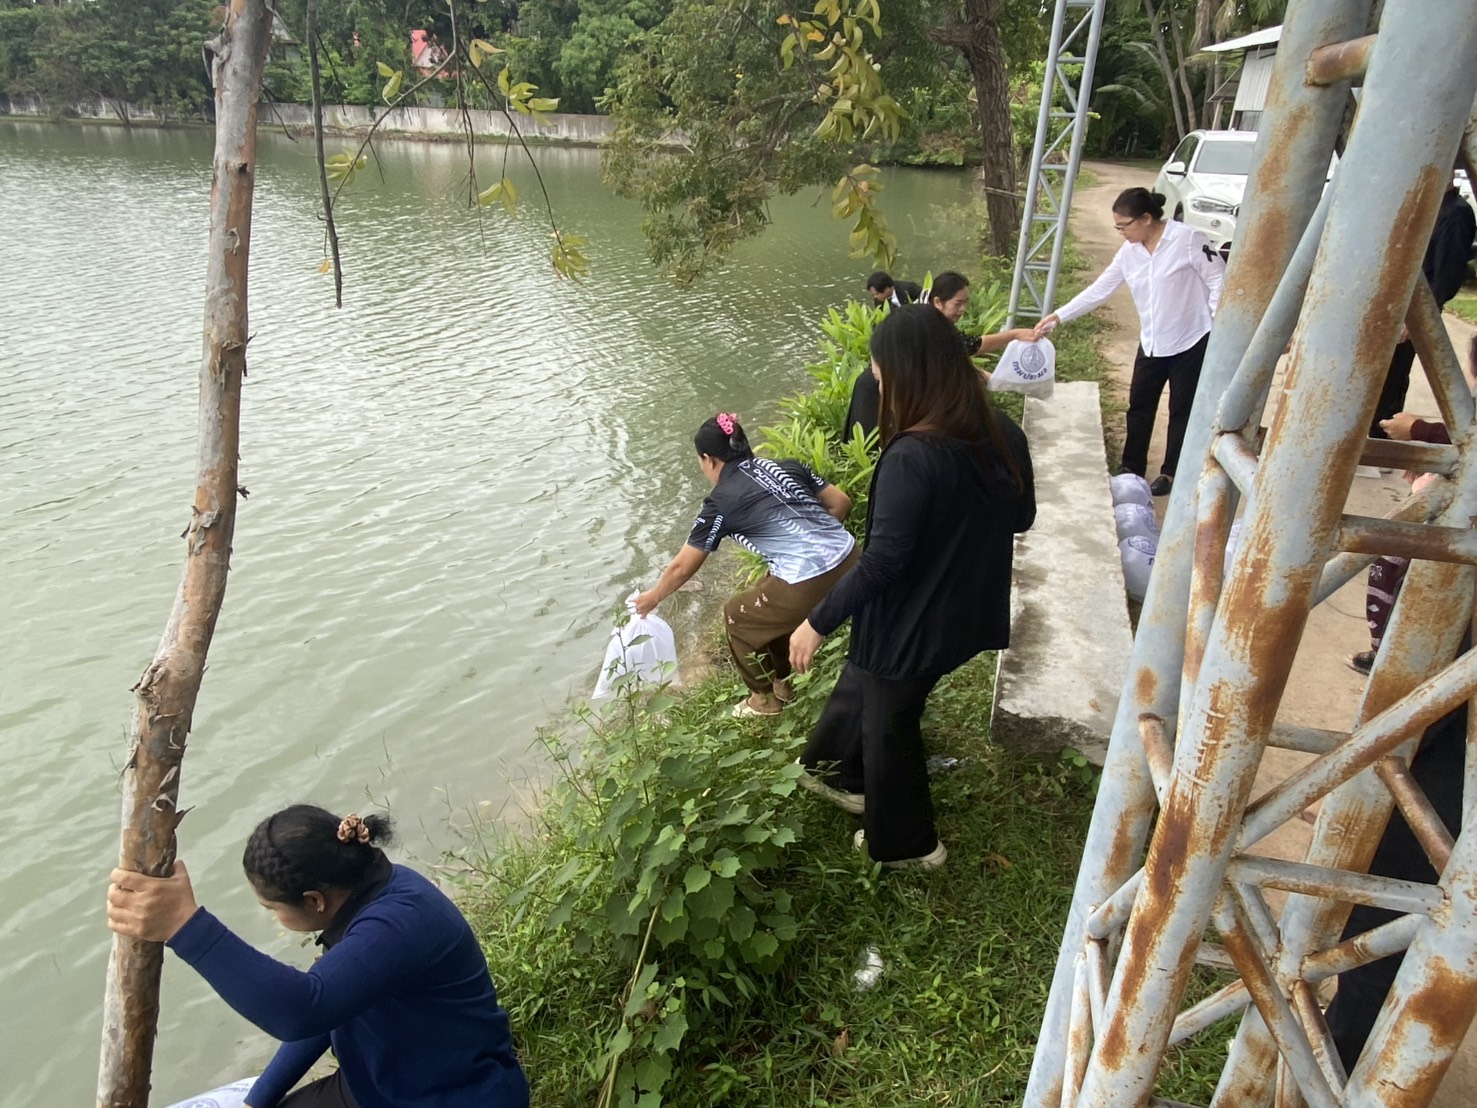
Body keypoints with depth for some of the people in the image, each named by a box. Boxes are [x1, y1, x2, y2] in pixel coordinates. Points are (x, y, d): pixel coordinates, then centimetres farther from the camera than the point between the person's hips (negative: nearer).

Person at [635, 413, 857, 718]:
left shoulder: (721, 502, 0)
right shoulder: (786, 466, 15)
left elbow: (682, 567, 9)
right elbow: (841, 502, 14)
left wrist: (652, 598, 27)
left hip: (811, 585, -7)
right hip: (850, 560, 7)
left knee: (738, 616, 19)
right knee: (768, 602, 32)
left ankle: (765, 698, 34)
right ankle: (781, 682, 47)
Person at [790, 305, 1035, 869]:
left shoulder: (912, 457, -31)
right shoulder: (1002, 433, -7)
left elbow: (880, 562, -27)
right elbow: (1021, 517, 7)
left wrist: (816, 623, -15)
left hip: (911, 624, -7)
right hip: (965, 612, 8)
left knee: (888, 725, 18)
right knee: (862, 685, 29)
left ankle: (905, 843, 41)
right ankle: (843, 776, 53)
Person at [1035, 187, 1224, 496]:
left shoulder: (1188, 240, -17)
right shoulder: (1129, 252, 1)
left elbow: (1219, 281, -13)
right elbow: (1099, 290, 4)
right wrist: (1058, 316, -3)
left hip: (1192, 342, -6)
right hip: (1152, 344, 6)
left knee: (1182, 410, 7)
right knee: (1139, 406, 12)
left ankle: (1171, 473, 21)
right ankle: (1131, 468, 26)